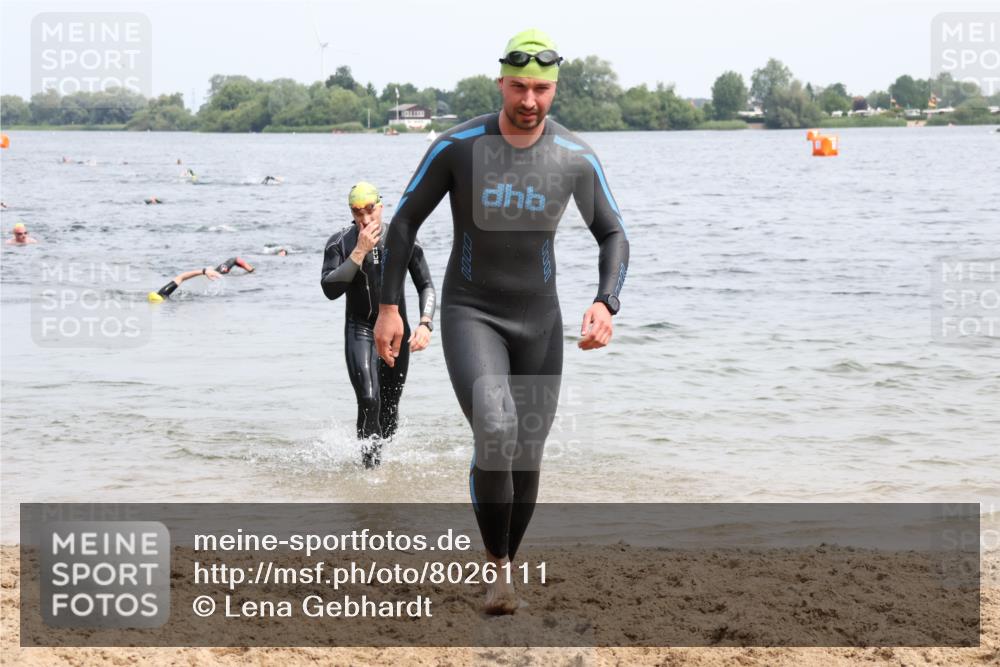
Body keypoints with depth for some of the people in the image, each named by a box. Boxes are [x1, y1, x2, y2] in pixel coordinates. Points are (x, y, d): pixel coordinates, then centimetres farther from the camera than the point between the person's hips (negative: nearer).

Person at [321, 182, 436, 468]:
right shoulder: (340, 243, -8)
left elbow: (426, 286, 2)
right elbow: (330, 289, -20)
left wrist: (425, 324, -14)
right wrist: (360, 251, -25)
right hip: (360, 331, -2)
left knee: (389, 411, 8)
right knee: (369, 401, -21)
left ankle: (376, 452, 33)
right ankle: (371, 466, -11)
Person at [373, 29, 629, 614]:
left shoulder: (577, 158, -8)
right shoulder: (457, 147, -13)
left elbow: (613, 236, 3)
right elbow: (405, 222, -2)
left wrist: (606, 303, -16)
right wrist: (389, 306, -6)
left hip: (539, 321, 3)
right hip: (470, 314, -3)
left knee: (527, 458, 9)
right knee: (496, 434, -25)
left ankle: (505, 570, 31)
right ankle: (497, 568, -9)